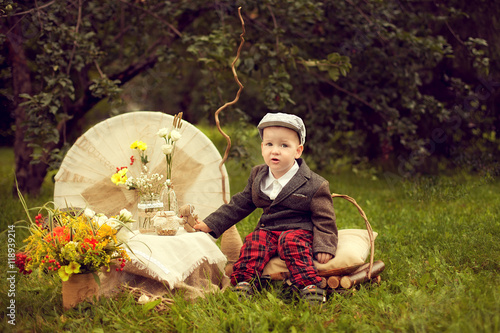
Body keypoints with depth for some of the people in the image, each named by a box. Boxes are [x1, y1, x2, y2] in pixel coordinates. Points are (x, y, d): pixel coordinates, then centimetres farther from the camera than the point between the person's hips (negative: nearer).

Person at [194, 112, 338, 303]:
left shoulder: (314, 185, -5)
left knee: (291, 242, -34)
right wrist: (211, 224, 11)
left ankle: (309, 286, -44)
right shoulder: (258, 177, 10)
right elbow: (238, 205, 16)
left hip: (299, 231, -4)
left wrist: (324, 246, -15)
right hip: (267, 230, 5)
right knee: (254, 240, -24)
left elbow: (324, 219, -2)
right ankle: (244, 283, -37)